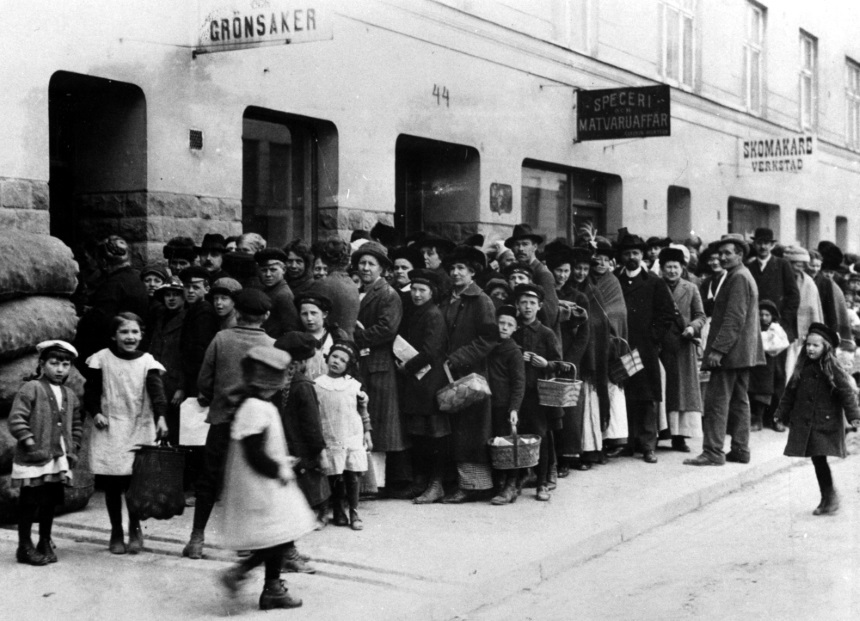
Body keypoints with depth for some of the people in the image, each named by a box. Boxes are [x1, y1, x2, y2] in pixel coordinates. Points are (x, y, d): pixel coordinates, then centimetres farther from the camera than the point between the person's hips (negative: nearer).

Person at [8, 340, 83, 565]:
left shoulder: (70, 395, 12)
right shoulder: (31, 389, -8)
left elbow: (76, 425, 20)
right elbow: (16, 420, -14)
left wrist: (73, 449, 10)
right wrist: (31, 444, -18)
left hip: (60, 460, 6)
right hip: (33, 460, -6)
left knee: (51, 502, 13)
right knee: (29, 503, 0)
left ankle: (45, 543, 26)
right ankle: (25, 547, 10)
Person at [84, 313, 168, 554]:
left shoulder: (147, 362, 1)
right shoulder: (102, 358, 2)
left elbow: (156, 390, -11)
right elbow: (91, 391, 7)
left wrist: (161, 417, -26)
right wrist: (96, 412, -9)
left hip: (139, 428, -1)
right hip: (109, 428, 1)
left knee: (136, 480, -6)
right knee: (111, 484, 5)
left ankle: (135, 529, 16)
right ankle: (116, 533, 20)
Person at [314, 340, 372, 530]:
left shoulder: (354, 385, 2)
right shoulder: (317, 385, -1)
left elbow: (363, 411, 9)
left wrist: (367, 432, 7)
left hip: (353, 438, 1)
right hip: (330, 440, -1)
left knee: (353, 475, 1)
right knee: (335, 477, 3)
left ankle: (354, 512, 12)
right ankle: (337, 512, 19)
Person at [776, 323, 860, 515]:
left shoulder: (832, 369, -7)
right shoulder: (802, 369, 8)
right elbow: (790, 392, 15)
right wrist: (782, 413, 16)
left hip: (826, 422, -5)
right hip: (803, 423, 5)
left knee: (820, 458, -11)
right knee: (817, 460, 7)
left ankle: (830, 497, 3)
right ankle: (828, 498, 18)